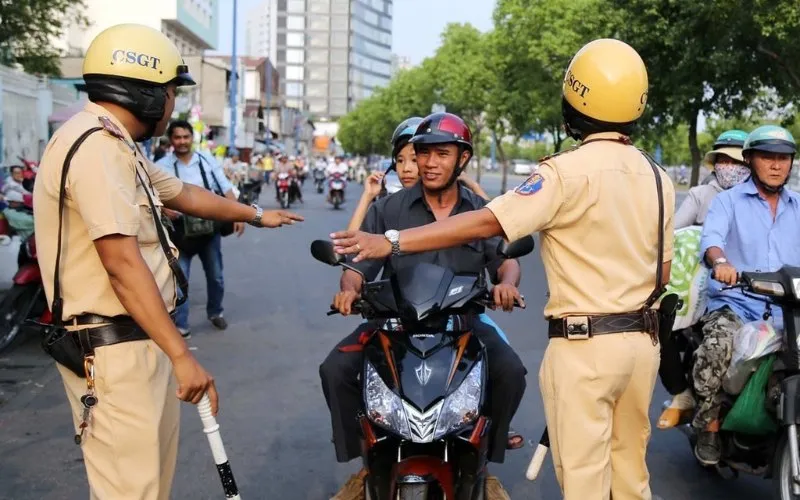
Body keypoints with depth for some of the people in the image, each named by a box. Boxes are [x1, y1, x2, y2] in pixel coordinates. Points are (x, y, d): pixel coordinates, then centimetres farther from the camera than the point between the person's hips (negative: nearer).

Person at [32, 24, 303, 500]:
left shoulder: (116, 146, 15)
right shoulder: (96, 145, -19)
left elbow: (184, 194, 29)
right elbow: (122, 261, -25)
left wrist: (256, 214, 41)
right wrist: (182, 354, -24)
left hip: (136, 340, 11)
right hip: (114, 349, -11)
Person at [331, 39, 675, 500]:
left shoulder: (568, 172, -15)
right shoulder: (658, 178, 7)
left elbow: (485, 223, -22)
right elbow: (663, 272, 11)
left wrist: (391, 242, -21)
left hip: (584, 344, -7)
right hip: (644, 340, 7)